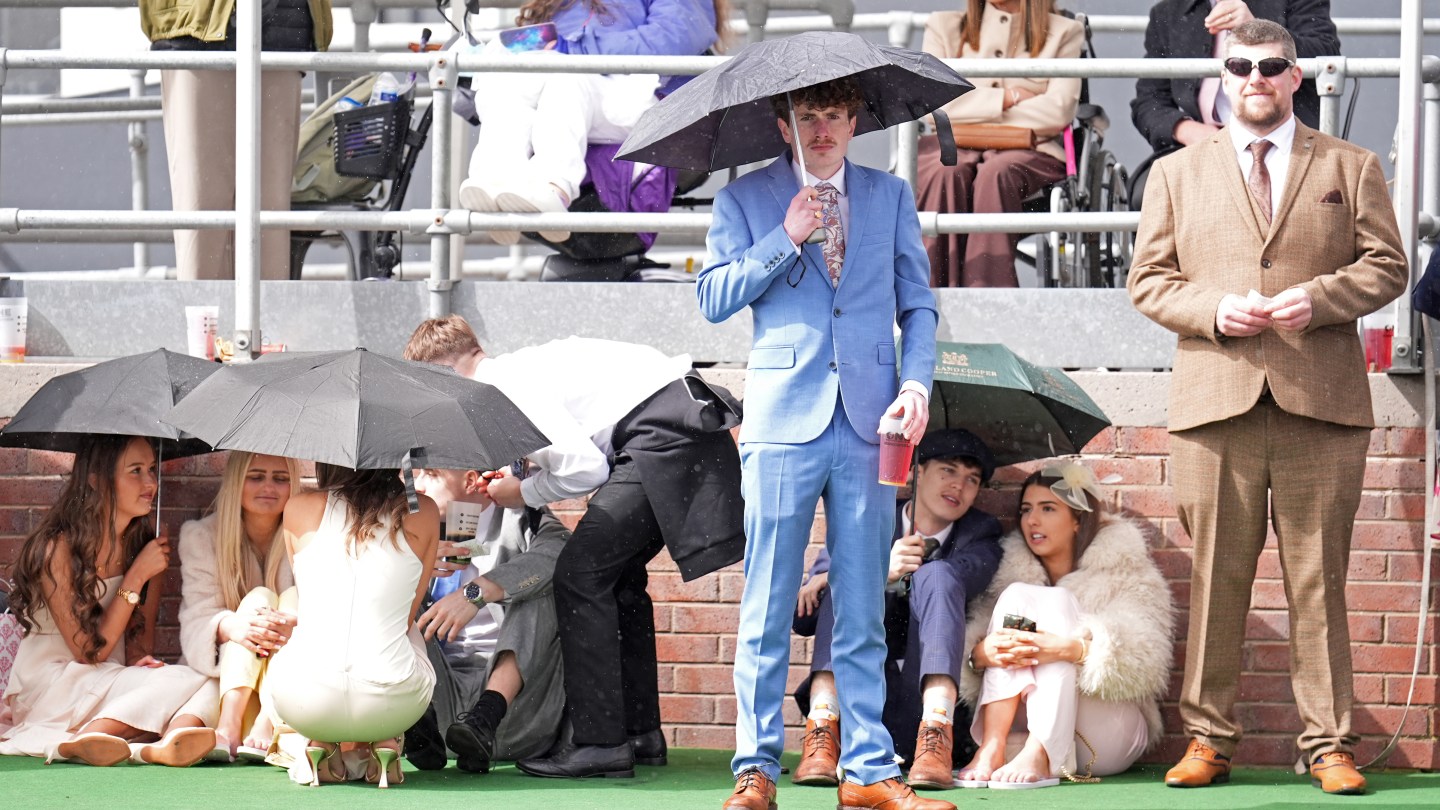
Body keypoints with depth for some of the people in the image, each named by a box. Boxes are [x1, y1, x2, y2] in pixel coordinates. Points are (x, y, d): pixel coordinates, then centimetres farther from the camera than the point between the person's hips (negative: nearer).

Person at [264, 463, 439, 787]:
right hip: (392, 704, 0)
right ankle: (383, 743, 14)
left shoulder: (300, 510, 5)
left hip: (303, 699, 0)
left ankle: (320, 745, 15)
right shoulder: (423, 513, 6)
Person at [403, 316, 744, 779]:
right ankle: (640, 731, 25)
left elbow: (584, 467, -17)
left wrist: (524, 493, 0)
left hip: (666, 429, -11)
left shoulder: (507, 388, -10)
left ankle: (599, 742, -11)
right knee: (617, 573, 20)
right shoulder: (516, 372, 20)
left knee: (581, 572, -10)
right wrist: (510, 484, 19)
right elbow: (583, 455, 26)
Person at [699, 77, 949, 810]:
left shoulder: (890, 197, 13)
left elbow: (917, 303, 12)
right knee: (767, 610, -2)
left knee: (863, 612, 4)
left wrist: (916, 382, -4)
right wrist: (785, 239, -9)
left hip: (868, 422, 2)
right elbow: (714, 298, 1)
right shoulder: (745, 200, 8)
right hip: (783, 421, -2)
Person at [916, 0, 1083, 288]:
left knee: (994, 175, -37)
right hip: (953, 146, 1)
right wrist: (1007, 98, -1)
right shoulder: (944, 26, 22)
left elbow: (1058, 112, -2)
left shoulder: (1064, 33, 15)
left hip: (1028, 150, -1)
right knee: (947, 172, -35)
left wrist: (973, 109, -1)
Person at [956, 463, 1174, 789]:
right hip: (1023, 731, 3)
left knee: (1057, 600, -18)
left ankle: (1040, 755, -39)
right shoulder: (1012, 571, 13)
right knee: (1016, 596, -13)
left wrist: (1073, 649, -33)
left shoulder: (1125, 570, 4)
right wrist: (982, 653, -26)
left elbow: (1141, 662, -14)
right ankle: (992, 749, -31)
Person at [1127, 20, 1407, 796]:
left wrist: (1320, 298, -10)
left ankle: (1328, 745, 4)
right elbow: (1148, 280, 11)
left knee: (1319, 578, 0)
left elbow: (1386, 265, 8)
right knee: (1214, 578, 0)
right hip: (1214, 401, 1)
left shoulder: (1350, 168, 13)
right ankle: (1207, 739, 6)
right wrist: (1213, 310, -8)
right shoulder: (1177, 174, 16)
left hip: (1322, 404, -1)